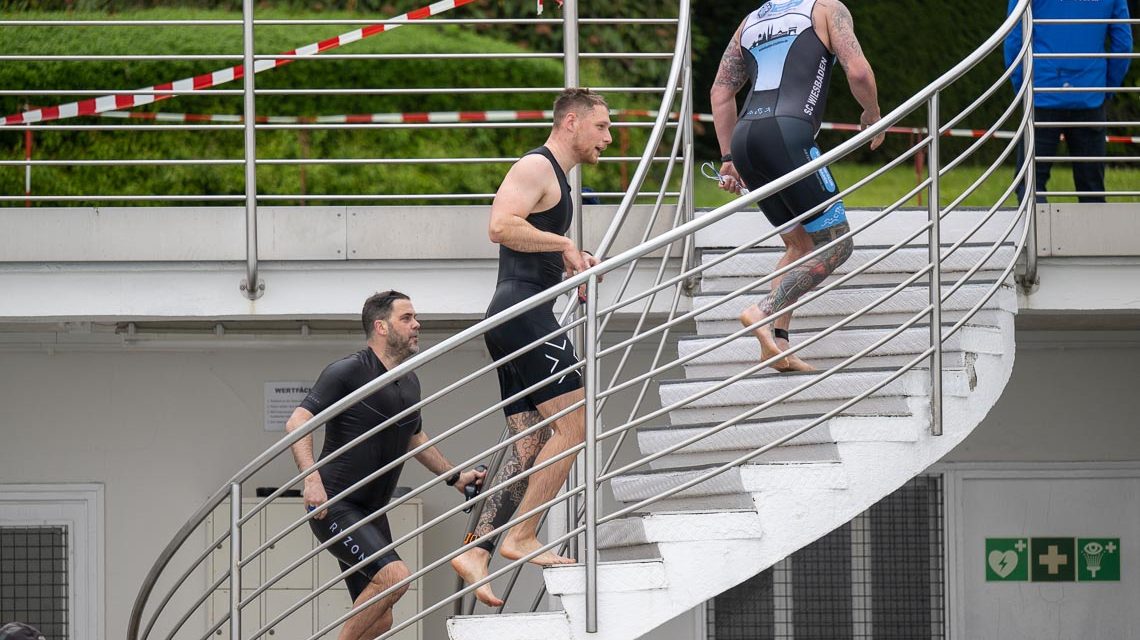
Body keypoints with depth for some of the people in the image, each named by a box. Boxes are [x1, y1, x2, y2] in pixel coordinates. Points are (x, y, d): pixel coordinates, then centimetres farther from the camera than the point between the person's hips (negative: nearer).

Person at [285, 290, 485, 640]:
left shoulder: (409, 382, 13)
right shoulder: (348, 371, -12)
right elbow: (297, 423, -21)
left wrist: (454, 477, 33)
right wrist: (312, 478, -34)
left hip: (371, 513, 9)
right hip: (334, 506, -9)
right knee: (394, 574, -27)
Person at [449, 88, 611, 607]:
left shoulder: (554, 176, 25)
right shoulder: (536, 168, -7)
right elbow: (501, 227, -23)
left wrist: (572, 268, 19)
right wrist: (564, 244, -17)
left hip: (514, 319, 10)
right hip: (523, 310, -10)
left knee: (532, 445, 5)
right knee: (572, 424, -11)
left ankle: (476, 553, -1)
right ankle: (521, 537, -11)